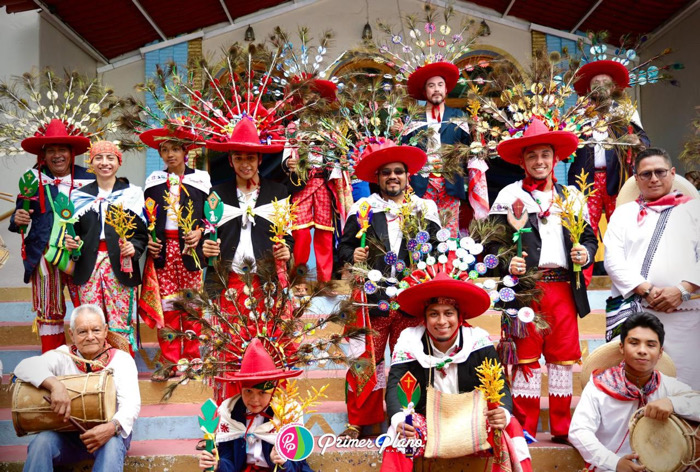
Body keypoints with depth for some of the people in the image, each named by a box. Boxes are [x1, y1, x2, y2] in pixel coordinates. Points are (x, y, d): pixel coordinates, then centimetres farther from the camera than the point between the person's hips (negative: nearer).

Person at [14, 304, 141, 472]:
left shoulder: (122, 360, -3)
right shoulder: (63, 355, 1)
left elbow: (131, 404, -13)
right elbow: (25, 367, -16)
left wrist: (113, 426, -36)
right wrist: (55, 384, -36)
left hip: (107, 432, -2)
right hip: (66, 435, 2)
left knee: (112, 444, -34)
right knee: (41, 441, -28)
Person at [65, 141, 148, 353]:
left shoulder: (132, 194, 7)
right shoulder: (80, 195, 14)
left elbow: (142, 234, 4)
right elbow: (75, 230, 19)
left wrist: (134, 248, -15)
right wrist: (72, 243, -2)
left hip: (121, 267, -2)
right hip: (88, 267, 3)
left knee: (120, 326, -4)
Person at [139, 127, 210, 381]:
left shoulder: (200, 179, 7)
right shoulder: (154, 181, 14)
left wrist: (200, 232, -9)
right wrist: (148, 239, 0)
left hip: (189, 248, -2)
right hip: (162, 248, 2)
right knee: (166, 306, 1)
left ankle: (191, 358, 11)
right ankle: (169, 362, 8)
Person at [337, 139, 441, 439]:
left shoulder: (425, 208, 14)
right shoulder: (363, 208, 11)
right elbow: (344, 245, 11)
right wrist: (353, 255, -9)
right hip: (373, 298, -1)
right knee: (364, 361, -2)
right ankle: (358, 422, 12)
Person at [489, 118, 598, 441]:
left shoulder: (571, 195, 17)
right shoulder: (510, 195, 5)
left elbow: (589, 237, 17)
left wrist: (585, 253, -4)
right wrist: (507, 264, -19)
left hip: (563, 286, 3)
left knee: (563, 356, 6)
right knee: (526, 356, 2)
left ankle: (562, 427, 18)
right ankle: (525, 428, 12)